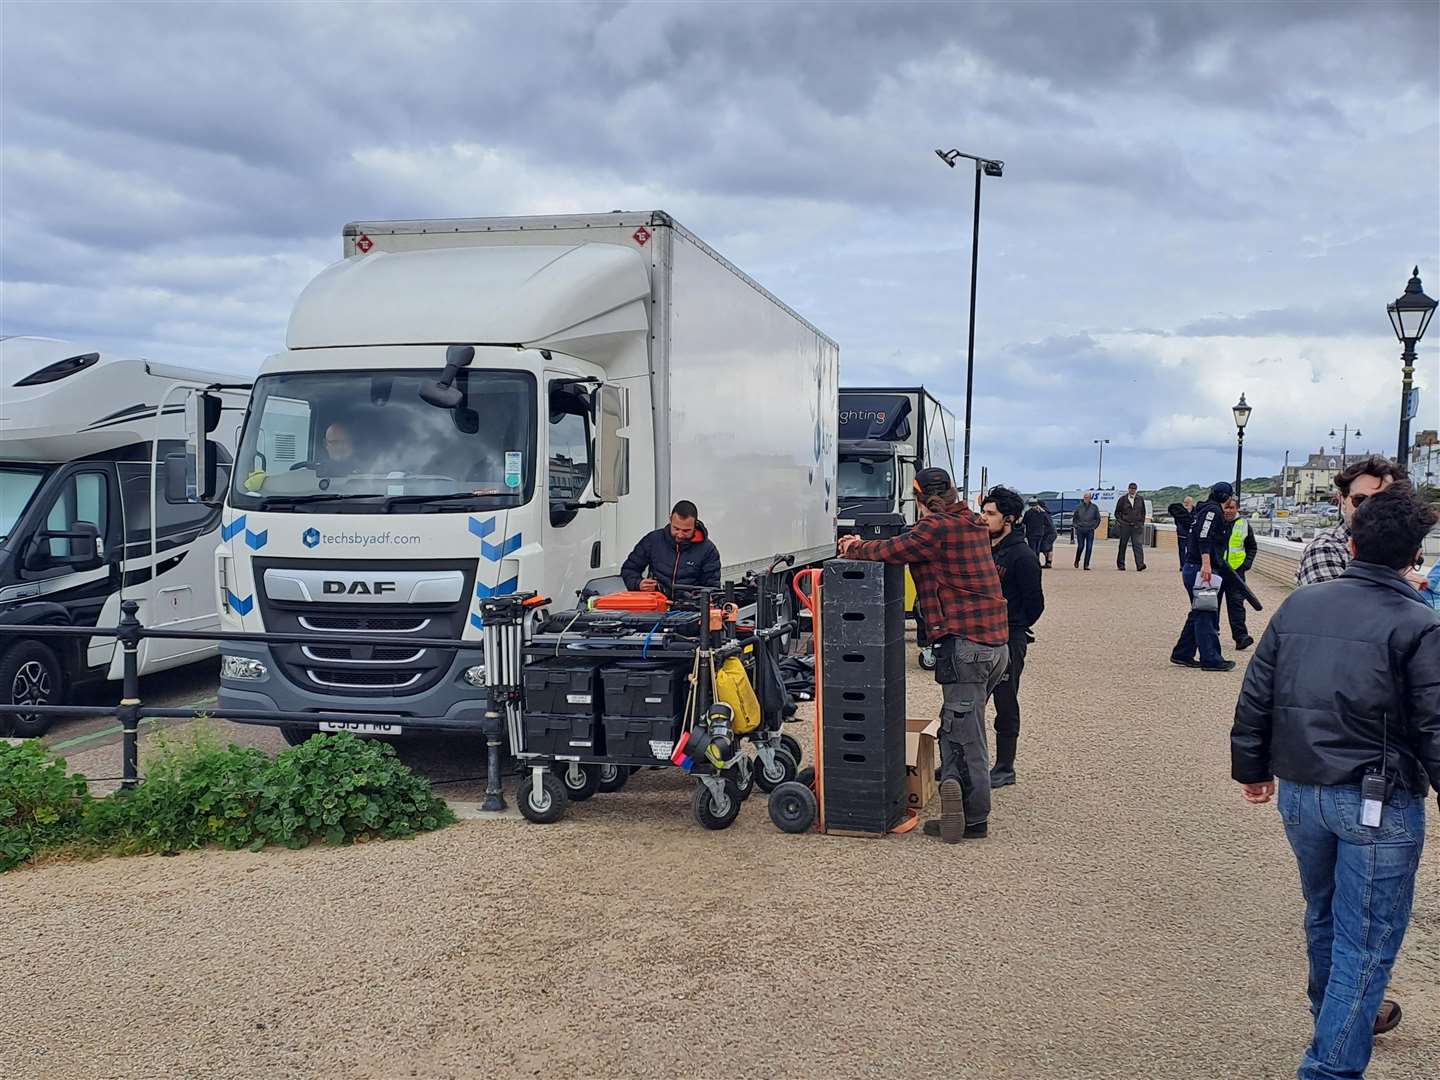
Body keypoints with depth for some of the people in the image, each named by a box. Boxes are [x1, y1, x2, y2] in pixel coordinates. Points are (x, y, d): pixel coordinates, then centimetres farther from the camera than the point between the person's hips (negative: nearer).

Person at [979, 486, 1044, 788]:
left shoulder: (1022, 556, -12)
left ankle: (1004, 769, 13)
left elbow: (1035, 602, -8)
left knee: (1005, 705, 3)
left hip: (1008, 640, -7)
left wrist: (1012, 628, 2)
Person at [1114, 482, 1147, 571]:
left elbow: (1143, 513, 19)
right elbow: (1117, 512, 10)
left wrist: (1141, 523, 9)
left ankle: (1140, 564, -19)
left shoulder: (1140, 499, 10)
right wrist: (1120, 521, -2)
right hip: (1125, 526, -1)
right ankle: (1120, 564, 16)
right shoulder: (1122, 499, 3)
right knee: (1122, 545, 6)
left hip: (1137, 526, 1)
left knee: (1138, 545, -11)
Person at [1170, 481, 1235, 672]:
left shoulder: (1205, 510, 22)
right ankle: (1210, 659, -4)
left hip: (1192, 568, 10)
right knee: (1206, 615, -7)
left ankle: (1182, 654, 18)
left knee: (1199, 614, 14)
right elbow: (1204, 537, -23)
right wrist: (1206, 563, -31)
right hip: (1201, 569, -10)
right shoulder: (1213, 510, -9)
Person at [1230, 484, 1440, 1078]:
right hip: (1379, 804, -6)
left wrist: (1252, 768, 19)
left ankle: (1341, 1017, 48)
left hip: (1299, 792, 6)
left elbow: (1254, 697, 8)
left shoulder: (1298, 604, 3)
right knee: (1366, 939, 3)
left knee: (1324, 913, 25)